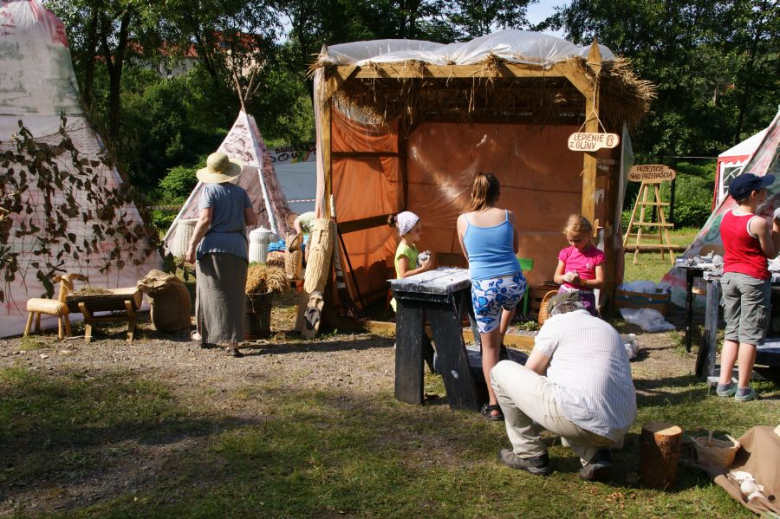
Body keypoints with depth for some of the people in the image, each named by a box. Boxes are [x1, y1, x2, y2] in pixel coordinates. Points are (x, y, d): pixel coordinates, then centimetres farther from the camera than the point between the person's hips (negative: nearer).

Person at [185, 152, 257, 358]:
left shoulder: (209, 190, -2)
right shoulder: (240, 192, 9)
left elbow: (205, 220, -12)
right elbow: (252, 219, 7)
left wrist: (192, 246, -9)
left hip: (213, 247, -3)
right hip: (237, 247, 3)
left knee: (211, 291, 8)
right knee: (234, 296, 3)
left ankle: (204, 334, 24)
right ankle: (233, 343, -1)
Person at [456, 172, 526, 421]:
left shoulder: (463, 220, 1)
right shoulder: (508, 216, 2)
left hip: (483, 288, -1)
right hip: (513, 283, 1)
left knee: (489, 347, 11)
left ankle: (494, 406, 12)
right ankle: (500, 342, 43)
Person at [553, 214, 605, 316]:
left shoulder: (597, 255, -4)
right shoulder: (566, 253, 6)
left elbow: (600, 282, -7)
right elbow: (556, 278, 10)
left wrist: (581, 281, -21)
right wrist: (565, 277, -14)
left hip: (585, 298, -3)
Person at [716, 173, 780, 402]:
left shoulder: (726, 217, 4)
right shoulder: (758, 223, -16)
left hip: (728, 276, 7)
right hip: (753, 279, -6)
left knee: (731, 332, 14)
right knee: (750, 334, 1)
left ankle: (724, 383, 12)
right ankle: (743, 389, 5)